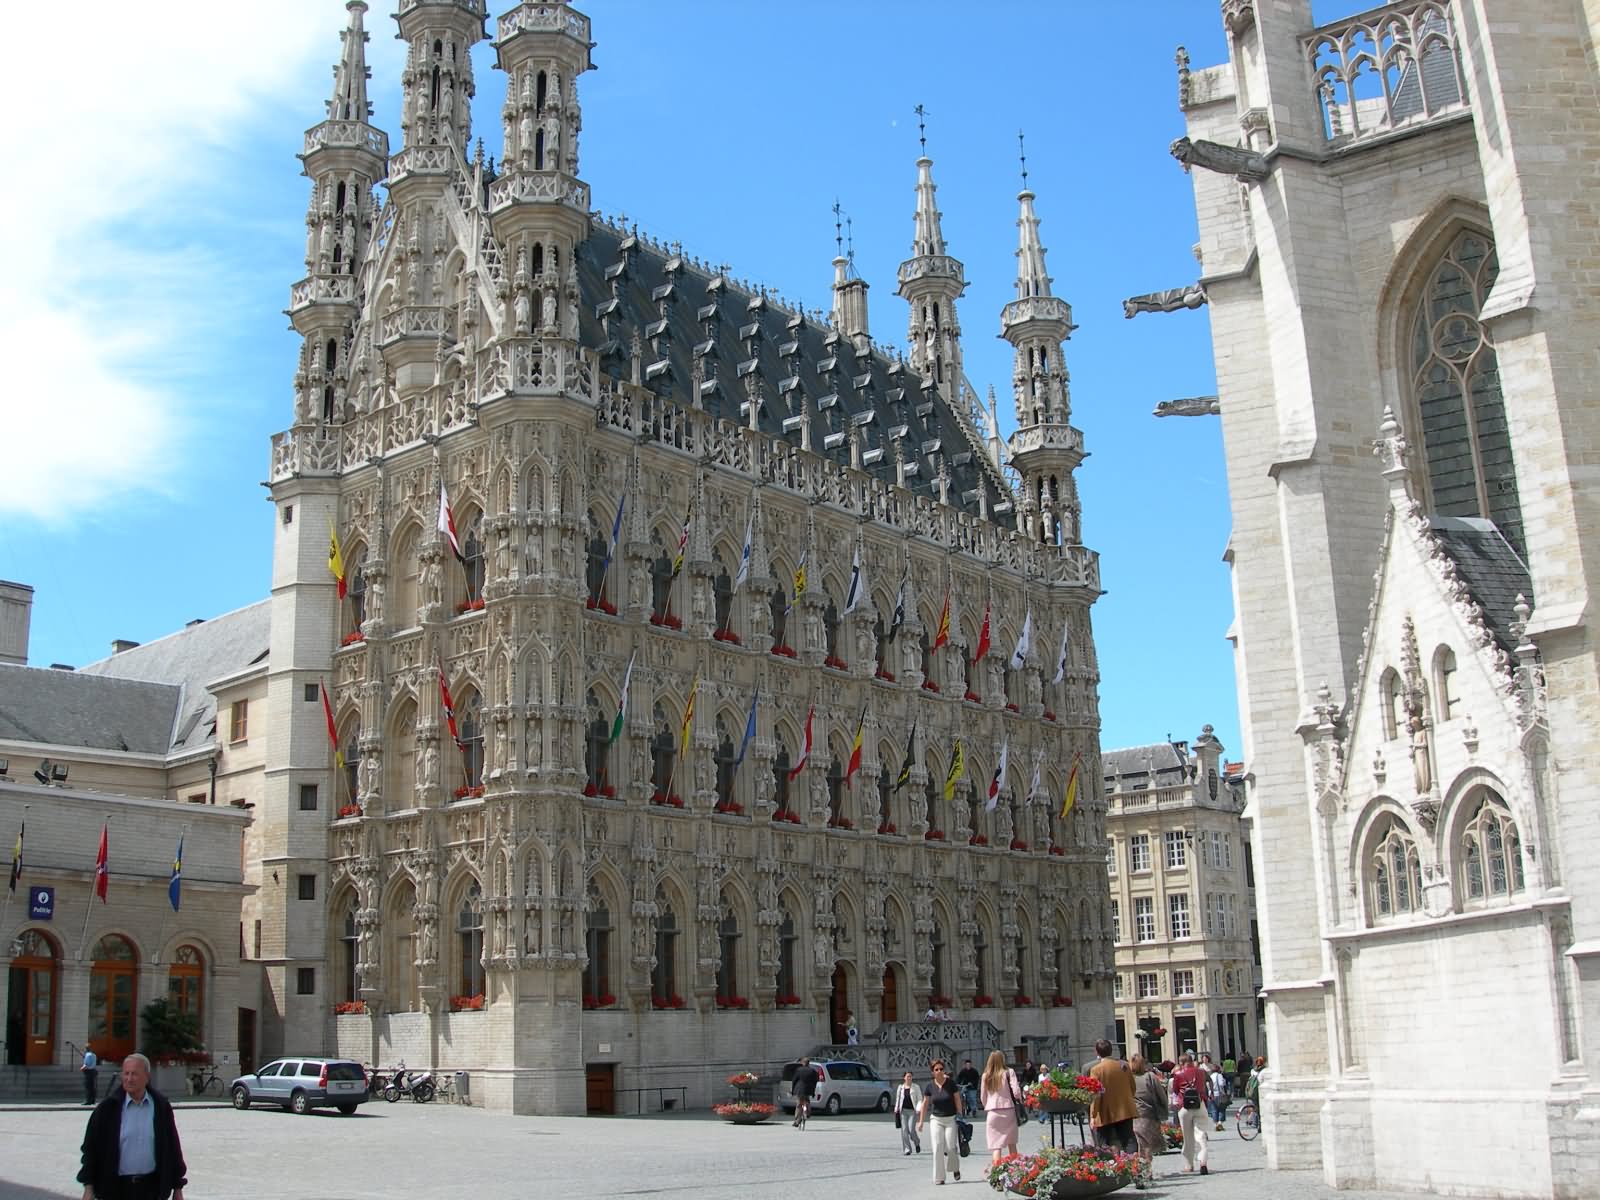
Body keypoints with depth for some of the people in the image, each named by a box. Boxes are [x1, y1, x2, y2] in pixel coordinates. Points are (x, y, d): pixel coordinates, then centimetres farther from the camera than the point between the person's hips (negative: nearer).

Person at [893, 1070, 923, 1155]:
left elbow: (920, 1099, 1)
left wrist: (918, 1108, -13)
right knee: (904, 1130, -4)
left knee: (911, 1130, -12)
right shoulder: (901, 1087, 10)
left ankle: (917, 1143, 18)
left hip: (912, 1111, -3)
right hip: (903, 1111, 3)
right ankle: (907, 1149, 3)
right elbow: (898, 1099, 18)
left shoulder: (916, 1087, 3)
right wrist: (896, 1109, 12)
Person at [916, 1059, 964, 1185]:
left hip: (950, 1119, -2)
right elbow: (924, 1104, 8)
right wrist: (921, 1121, 9)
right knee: (937, 1147, -6)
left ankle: (956, 1169, 23)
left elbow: (957, 1100, -1)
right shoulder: (930, 1087, -1)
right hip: (936, 1119, 2)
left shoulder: (951, 1083, -7)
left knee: (950, 1147, -7)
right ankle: (939, 1177, 1)